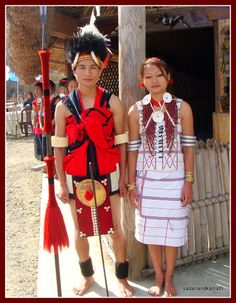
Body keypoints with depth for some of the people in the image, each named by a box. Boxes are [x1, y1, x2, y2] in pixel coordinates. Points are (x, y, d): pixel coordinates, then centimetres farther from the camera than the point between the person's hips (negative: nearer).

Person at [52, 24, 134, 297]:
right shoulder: (63, 106, -3)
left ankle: (122, 279, 31)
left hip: (108, 177, -1)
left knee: (115, 230, 9)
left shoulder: (113, 103, -5)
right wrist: (62, 185, -1)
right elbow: (59, 148, -1)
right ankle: (87, 277, 38)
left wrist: (122, 179, -1)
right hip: (77, 179, 1)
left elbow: (121, 143, -1)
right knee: (80, 232, 15)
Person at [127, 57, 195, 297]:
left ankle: (169, 279, 29)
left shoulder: (182, 107, -2)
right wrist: (131, 185, -2)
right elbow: (132, 149, 0)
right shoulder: (136, 111, -1)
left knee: (172, 230, 8)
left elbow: (188, 147, -1)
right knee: (151, 230, 9)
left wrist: (189, 181, -4)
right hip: (147, 178, 1)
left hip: (174, 178, 0)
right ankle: (158, 278, 29)